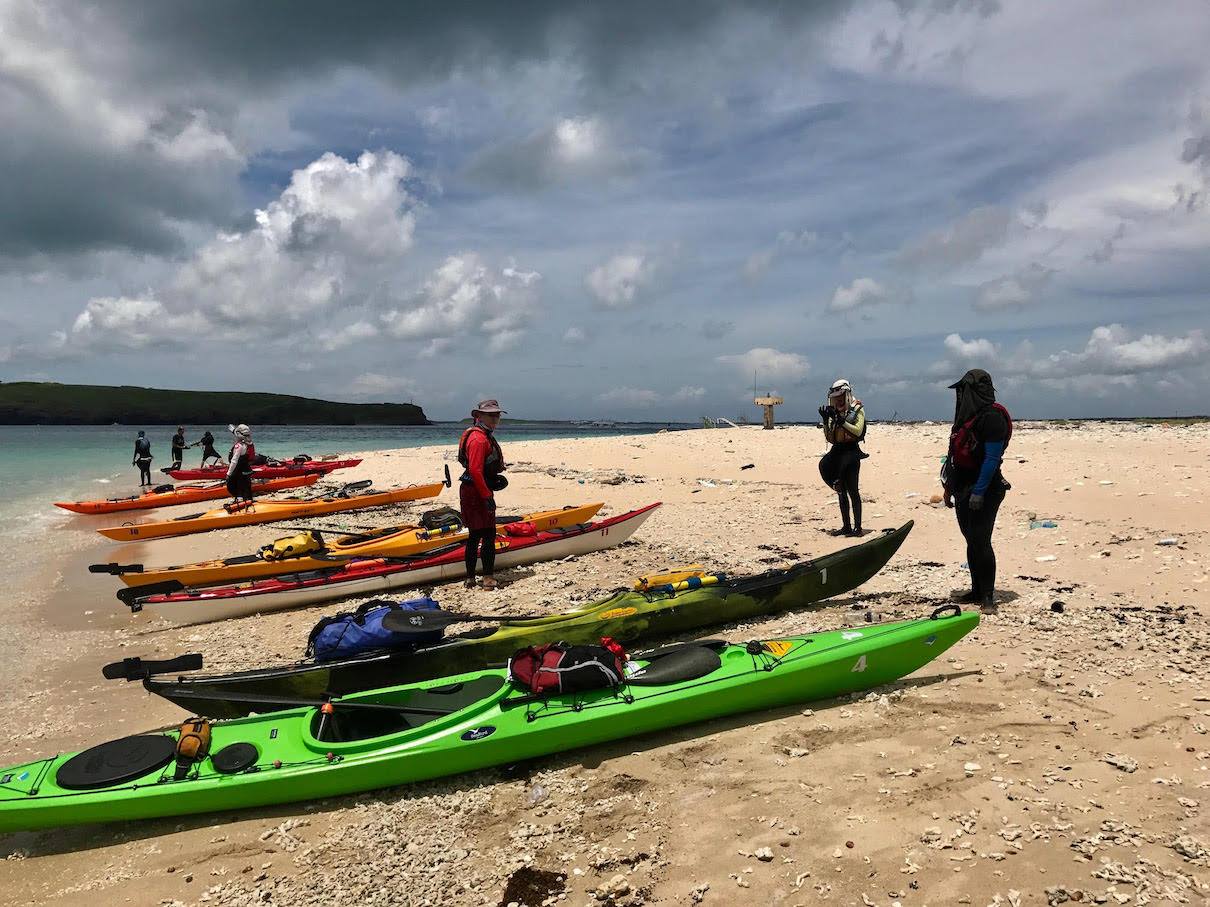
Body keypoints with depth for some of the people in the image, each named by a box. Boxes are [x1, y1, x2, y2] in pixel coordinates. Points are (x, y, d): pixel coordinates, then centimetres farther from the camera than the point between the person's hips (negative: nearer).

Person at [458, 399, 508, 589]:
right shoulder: (478, 439, -17)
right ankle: (488, 578, -1)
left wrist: (496, 479, 12)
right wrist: (487, 497, -23)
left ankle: (470, 578, 21)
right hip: (476, 493, -11)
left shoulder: (485, 436, 17)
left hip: (477, 491, 11)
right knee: (488, 534, -7)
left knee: (475, 535, 14)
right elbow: (475, 471, -24)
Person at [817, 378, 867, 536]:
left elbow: (857, 431, -16)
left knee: (852, 491, -7)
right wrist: (826, 421, -4)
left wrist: (841, 420, -23)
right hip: (837, 453, 7)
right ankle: (846, 526, 16)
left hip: (851, 452, -7)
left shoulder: (857, 409, -3)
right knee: (841, 492, 9)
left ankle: (857, 526, -4)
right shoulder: (833, 412, 13)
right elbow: (830, 438, 9)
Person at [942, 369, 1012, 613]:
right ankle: (977, 591, 22)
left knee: (980, 541, -8)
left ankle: (988, 596, 0)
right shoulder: (967, 414, 14)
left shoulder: (992, 416, -14)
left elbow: (992, 458, -19)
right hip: (964, 488, 9)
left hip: (984, 490, -9)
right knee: (971, 540, 13)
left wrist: (979, 491, -23)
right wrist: (950, 487, 15)